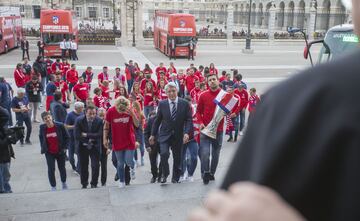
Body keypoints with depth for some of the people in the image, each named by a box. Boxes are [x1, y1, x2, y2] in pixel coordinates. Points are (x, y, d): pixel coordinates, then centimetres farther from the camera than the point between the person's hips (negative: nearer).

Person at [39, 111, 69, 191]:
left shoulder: (60, 126, -13)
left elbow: (66, 137, -4)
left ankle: (64, 182, 40)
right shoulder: (42, 127, -7)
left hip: (60, 152, -1)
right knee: (51, 169, -3)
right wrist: (43, 148, 5)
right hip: (49, 153, 1)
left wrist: (65, 147, -7)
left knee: (62, 168, 14)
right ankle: (53, 186, 13)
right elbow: (41, 137, 12)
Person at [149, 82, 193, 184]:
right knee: (164, 154, -19)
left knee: (177, 157, 9)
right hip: (165, 134, -1)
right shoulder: (162, 104, -1)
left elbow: (189, 119, -4)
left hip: (178, 135, 1)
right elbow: (157, 120, 5)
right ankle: (165, 174, 6)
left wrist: (187, 132, -18)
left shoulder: (184, 103, -3)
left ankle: (175, 178, 29)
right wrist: (153, 134, 5)